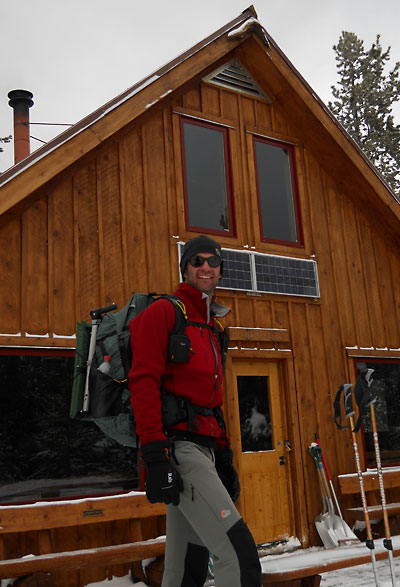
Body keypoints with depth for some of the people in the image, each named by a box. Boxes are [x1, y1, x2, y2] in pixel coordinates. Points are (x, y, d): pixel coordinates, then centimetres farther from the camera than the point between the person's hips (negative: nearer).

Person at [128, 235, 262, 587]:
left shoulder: (213, 328, 24)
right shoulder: (163, 313, -2)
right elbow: (144, 382, -13)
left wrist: (224, 458, 21)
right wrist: (155, 457, -21)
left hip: (203, 449, 9)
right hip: (178, 446, -9)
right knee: (238, 549, -17)